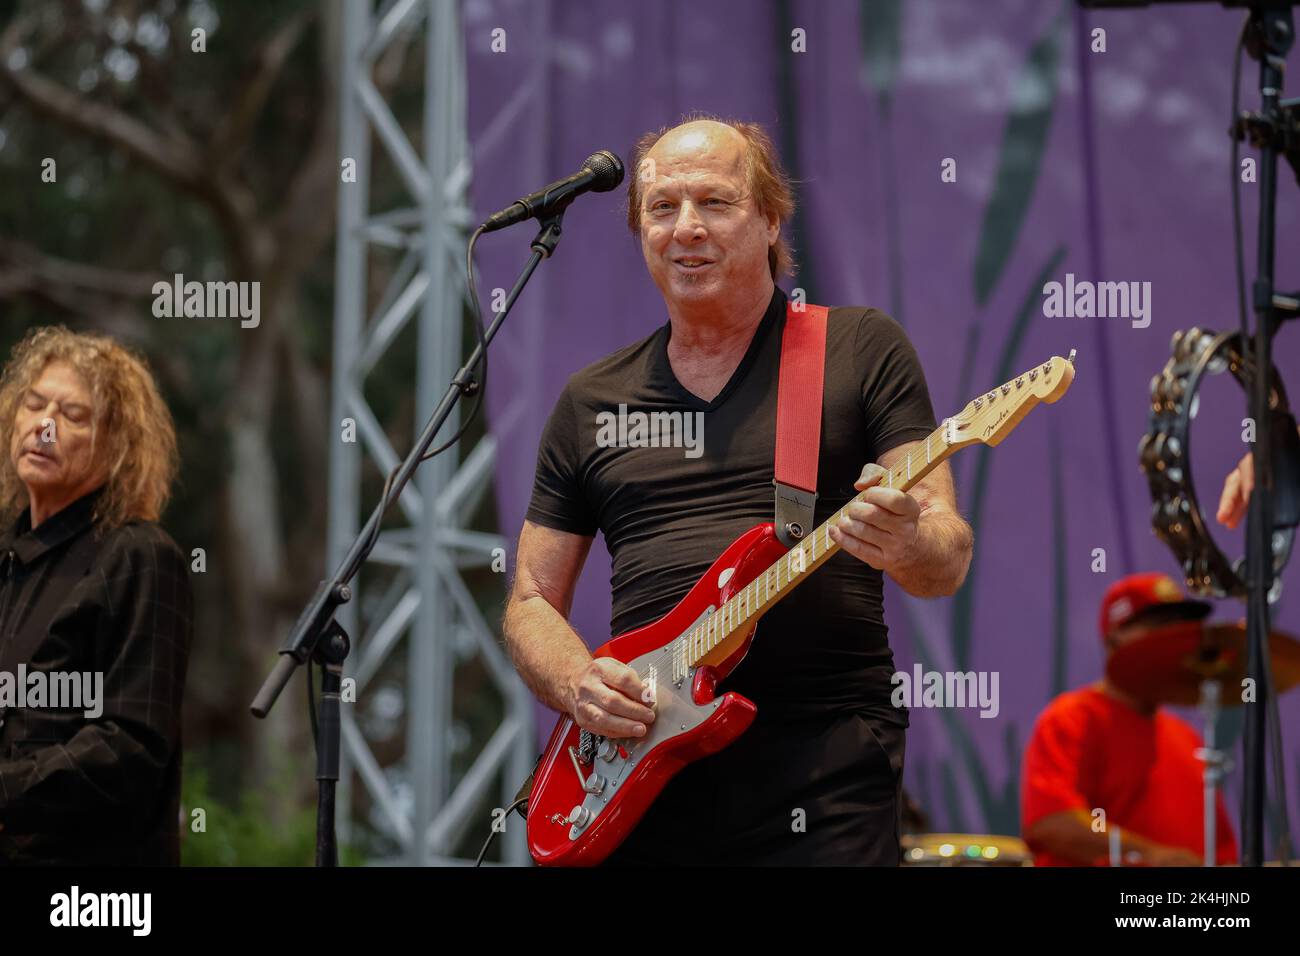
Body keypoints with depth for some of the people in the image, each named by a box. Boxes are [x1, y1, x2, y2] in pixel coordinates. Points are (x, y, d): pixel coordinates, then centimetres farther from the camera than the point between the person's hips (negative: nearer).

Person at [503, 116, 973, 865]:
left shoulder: (862, 350, 6)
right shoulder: (593, 401, 16)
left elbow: (949, 558, 0)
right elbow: (533, 602, 18)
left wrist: (908, 545, -23)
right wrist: (579, 686, -3)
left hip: (822, 779, -3)